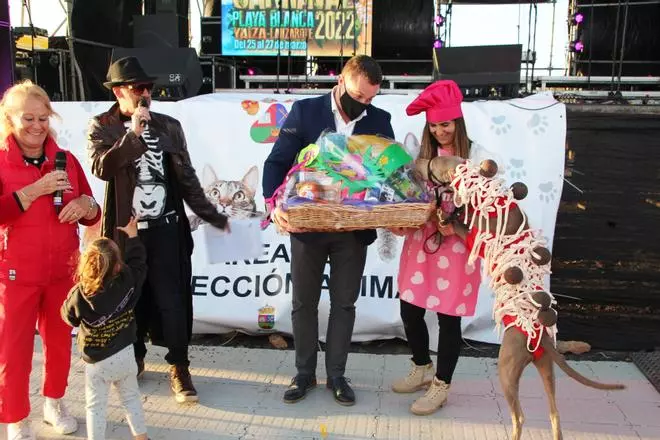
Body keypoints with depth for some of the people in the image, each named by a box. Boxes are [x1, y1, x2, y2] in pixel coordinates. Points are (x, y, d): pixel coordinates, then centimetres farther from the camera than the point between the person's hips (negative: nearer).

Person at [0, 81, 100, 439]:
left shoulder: (66, 160, 4)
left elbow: (92, 216, 7)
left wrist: (85, 205, -15)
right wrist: (33, 191, -24)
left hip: (63, 270, 4)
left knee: (60, 340, 16)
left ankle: (54, 403, 38)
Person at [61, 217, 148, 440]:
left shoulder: (79, 296, -20)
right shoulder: (128, 280, -15)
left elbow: (69, 318, -1)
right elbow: (138, 261, 5)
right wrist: (132, 235, 16)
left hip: (97, 362, -3)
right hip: (125, 355, 3)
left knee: (96, 406, 10)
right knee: (131, 398, 21)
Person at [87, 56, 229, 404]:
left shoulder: (169, 126, 7)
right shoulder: (102, 127, 1)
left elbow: (186, 178, 9)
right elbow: (101, 168, -17)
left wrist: (212, 216, 8)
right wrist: (134, 133, -21)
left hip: (165, 228, 1)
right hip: (125, 231, -1)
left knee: (172, 301, 0)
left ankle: (179, 368, 14)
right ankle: (133, 360, 32)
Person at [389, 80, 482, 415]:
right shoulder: (424, 155, 9)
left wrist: (457, 227, -22)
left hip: (456, 247, -5)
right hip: (420, 242, 6)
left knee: (448, 318, 4)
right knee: (410, 310, 11)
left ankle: (441, 386, 20)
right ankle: (422, 369, 35)